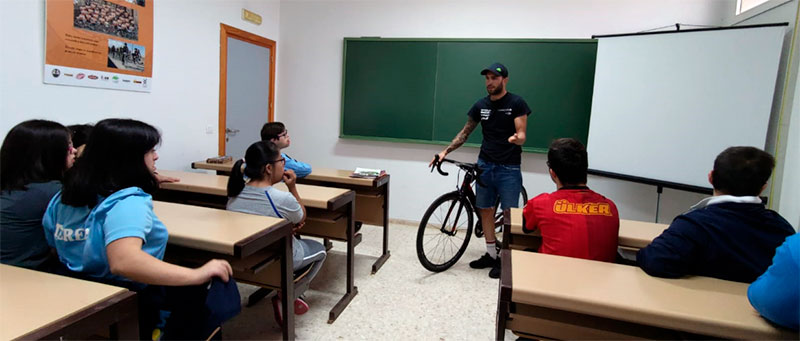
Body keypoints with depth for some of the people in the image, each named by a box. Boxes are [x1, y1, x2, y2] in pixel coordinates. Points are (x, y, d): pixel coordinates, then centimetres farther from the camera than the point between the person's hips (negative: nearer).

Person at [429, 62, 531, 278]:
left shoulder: (517, 103, -7)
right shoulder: (481, 105, 6)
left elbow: (522, 136, -12)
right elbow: (465, 133, 12)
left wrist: (516, 138, -37)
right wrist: (445, 151, 2)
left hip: (509, 168, -5)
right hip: (485, 165, 5)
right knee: (485, 210, 9)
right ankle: (491, 255, 23)